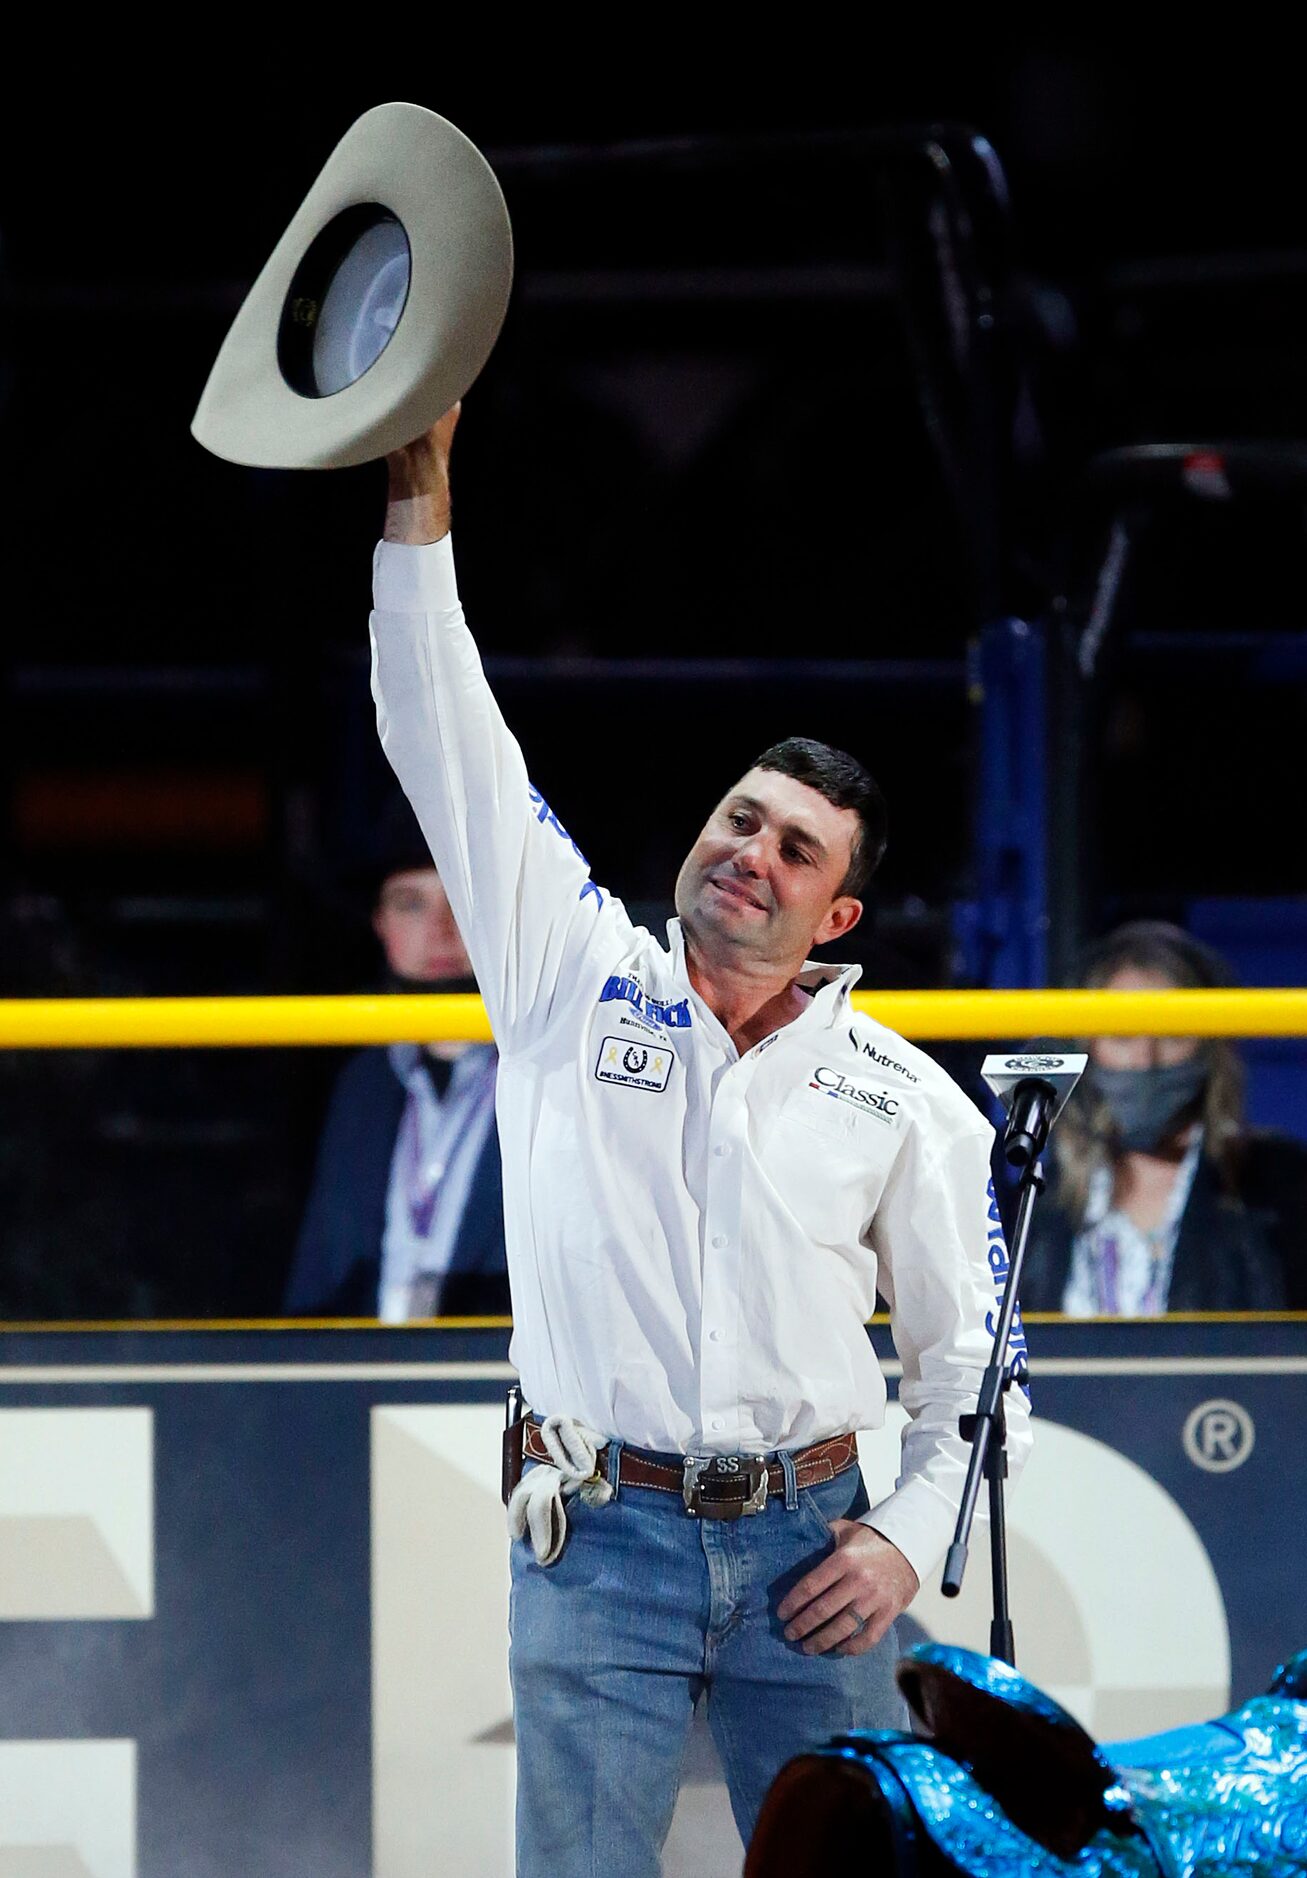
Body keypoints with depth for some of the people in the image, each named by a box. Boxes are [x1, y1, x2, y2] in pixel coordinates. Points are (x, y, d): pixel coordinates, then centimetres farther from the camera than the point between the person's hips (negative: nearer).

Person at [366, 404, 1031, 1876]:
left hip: (807, 1543, 1)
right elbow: (449, 749, 0)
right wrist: (420, 505, -9)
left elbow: (965, 1346, 13)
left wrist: (912, 1535, -1)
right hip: (598, 1540, -1)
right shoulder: (571, 978, 7)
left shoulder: (903, 1099, 8)